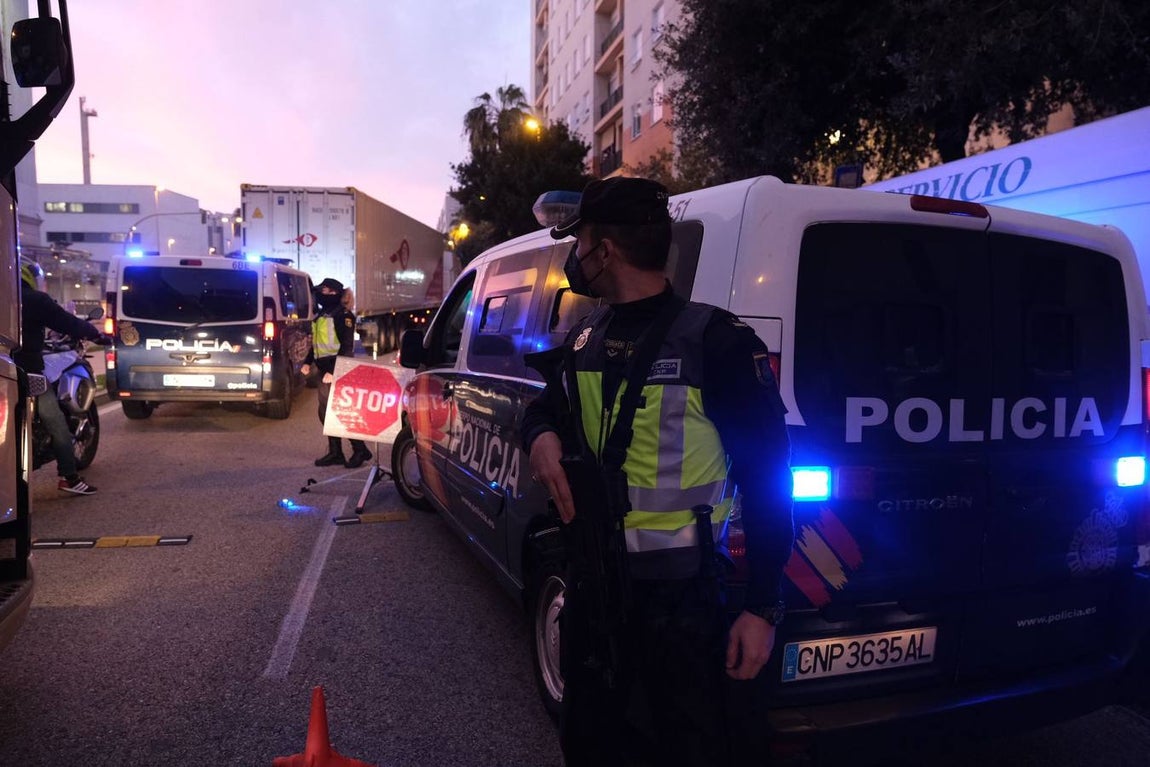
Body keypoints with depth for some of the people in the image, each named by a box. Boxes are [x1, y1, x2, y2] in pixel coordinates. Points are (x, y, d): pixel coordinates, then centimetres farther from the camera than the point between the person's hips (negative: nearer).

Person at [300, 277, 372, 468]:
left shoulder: (343, 316, -11)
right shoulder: (320, 316, 17)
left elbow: (347, 348, -16)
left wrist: (334, 371, -22)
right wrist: (308, 362, 12)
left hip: (338, 371, -9)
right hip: (325, 370, 9)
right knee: (326, 412, 10)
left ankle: (360, 449, 1)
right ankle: (335, 452, 18)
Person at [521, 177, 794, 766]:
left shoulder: (715, 340, -17)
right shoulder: (583, 338, 4)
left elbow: (766, 476, -14)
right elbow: (545, 407, 21)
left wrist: (762, 607, -14)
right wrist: (542, 439, -4)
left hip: (682, 598, -6)